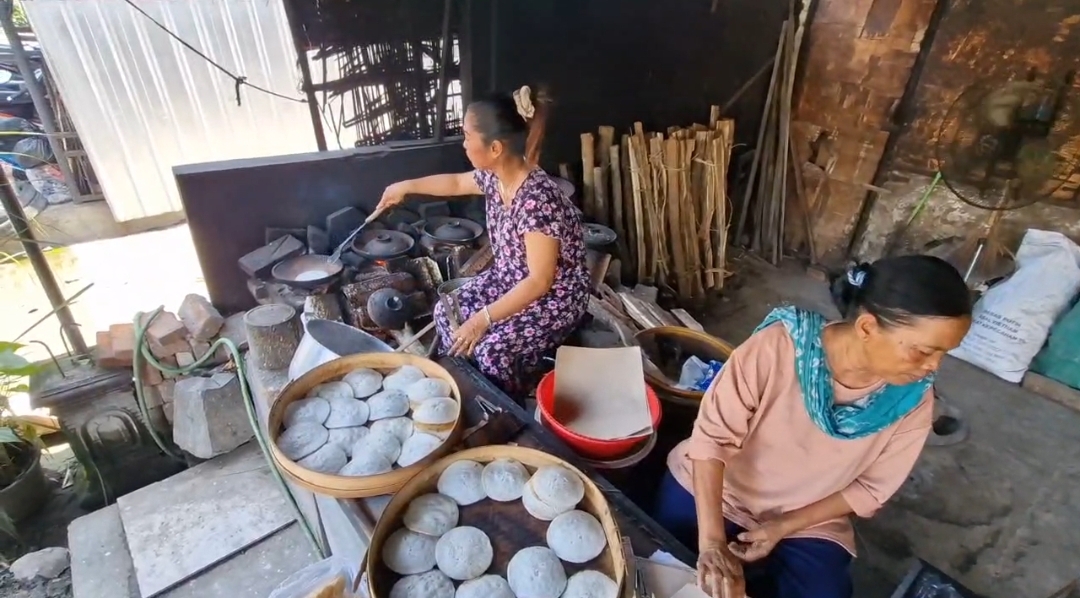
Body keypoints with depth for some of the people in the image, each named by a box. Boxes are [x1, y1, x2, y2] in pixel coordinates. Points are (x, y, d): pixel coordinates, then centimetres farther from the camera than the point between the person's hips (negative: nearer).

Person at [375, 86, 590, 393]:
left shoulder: (538, 200, -33)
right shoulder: (494, 176, -8)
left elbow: (540, 281, -31)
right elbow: (456, 182, 17)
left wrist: (483, 319, -31)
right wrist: (406, 186, 20)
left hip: (556, 296, -8)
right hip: (509, 279, 8)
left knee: (492, 351, -24)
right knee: (447, 311, 0)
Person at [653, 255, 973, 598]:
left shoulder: (913, 399, -16)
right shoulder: (777, 347, -28)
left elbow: (872, 487, -5)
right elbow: (712, 437, -25)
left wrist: (784, 527, -13)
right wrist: (712, 541, -32)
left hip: (808, 526, 3)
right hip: (710, 494, -2)